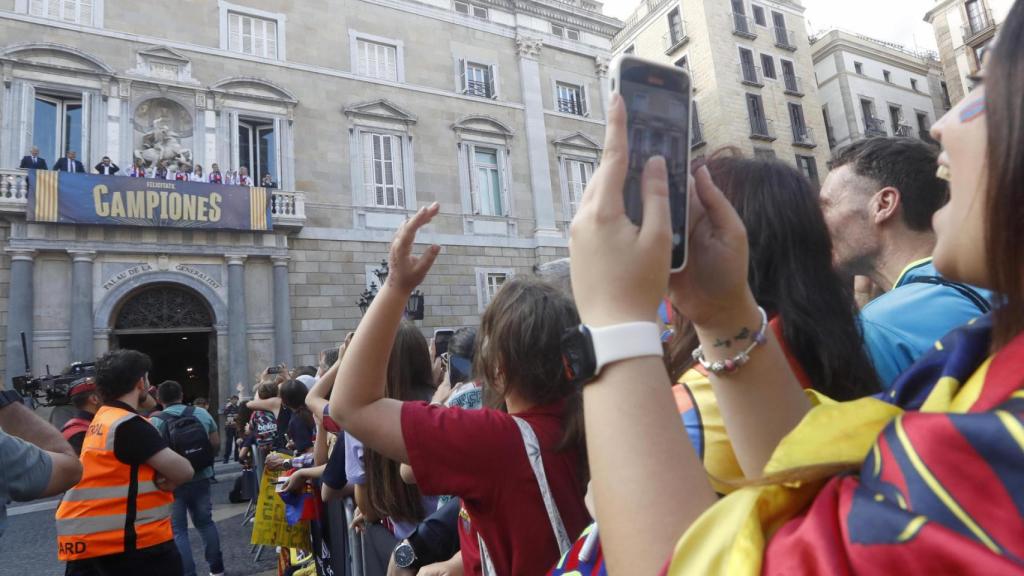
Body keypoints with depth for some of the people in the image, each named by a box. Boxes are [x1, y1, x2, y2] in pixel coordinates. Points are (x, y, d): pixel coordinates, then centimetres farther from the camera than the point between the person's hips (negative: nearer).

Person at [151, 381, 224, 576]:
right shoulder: (201, 413, -1)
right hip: (200, 478, 4)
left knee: (178, 530, 6)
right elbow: (216, 443, 4)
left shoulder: (156, 421, -11)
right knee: (205, 522, 17)